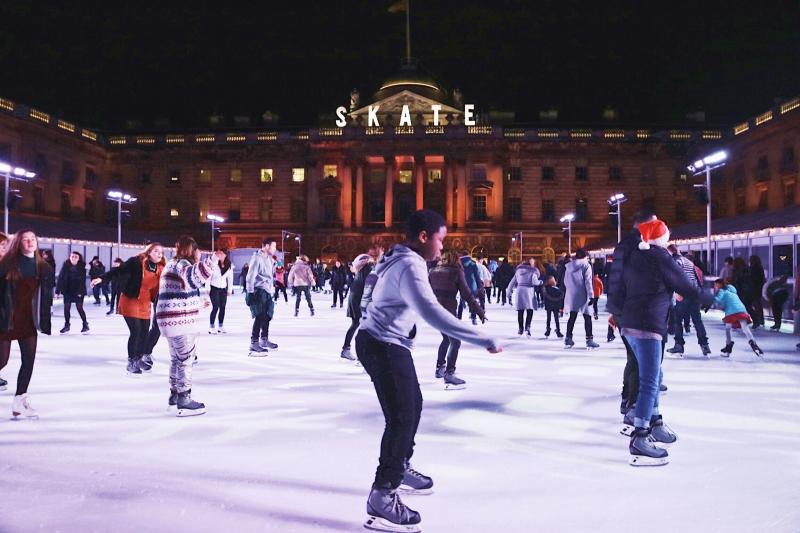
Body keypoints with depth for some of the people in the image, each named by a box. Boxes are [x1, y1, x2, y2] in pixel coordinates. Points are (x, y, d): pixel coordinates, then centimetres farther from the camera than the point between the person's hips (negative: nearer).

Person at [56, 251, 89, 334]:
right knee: (66, 308, 7)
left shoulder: (82, 267, -7)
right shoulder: (65, 266, -3)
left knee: (79, 308, -2)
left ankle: (85, 325, 11)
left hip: (78, 291, -3)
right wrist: (57, 291, -5)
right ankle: (66, 325, 20)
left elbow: (82, 280, -9)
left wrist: (80, 291, -15)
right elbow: (60, 278, -3)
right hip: (67, 291, 3)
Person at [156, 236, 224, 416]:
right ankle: (184, 402, 4)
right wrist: (214, 259, -39)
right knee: (185, 360, -2)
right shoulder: (181, 264, -13)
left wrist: (198, 302, 38)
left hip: (171, 320, 10)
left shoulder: (172, 265, 20)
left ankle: (175, 397, 31)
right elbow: (196, 276, -38)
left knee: (176, 359, 20)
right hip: (180, 321, -10)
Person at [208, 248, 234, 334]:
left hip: (223, 289, 4)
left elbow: (230, 278, 6)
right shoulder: (214, 264, -13)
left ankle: (220, 326, 17)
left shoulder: (230, 266, -2)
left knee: (223, 307, 5)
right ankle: (211, 327, -3)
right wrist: (208, 288, -9)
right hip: (214, 288, -4)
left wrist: (230, 290, 7)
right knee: (215, 307, -10)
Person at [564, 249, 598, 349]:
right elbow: (588, 281, -13)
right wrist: (591, 295, -13)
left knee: (572, 316, 13)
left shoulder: (568, 266, 10)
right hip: (582, 295, -5)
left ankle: (568, 338, 13)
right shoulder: (586, 265, -7)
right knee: (587, 317, 1)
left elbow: (565, 281, 13)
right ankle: (589, 340, -1)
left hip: (571, 295, 5)